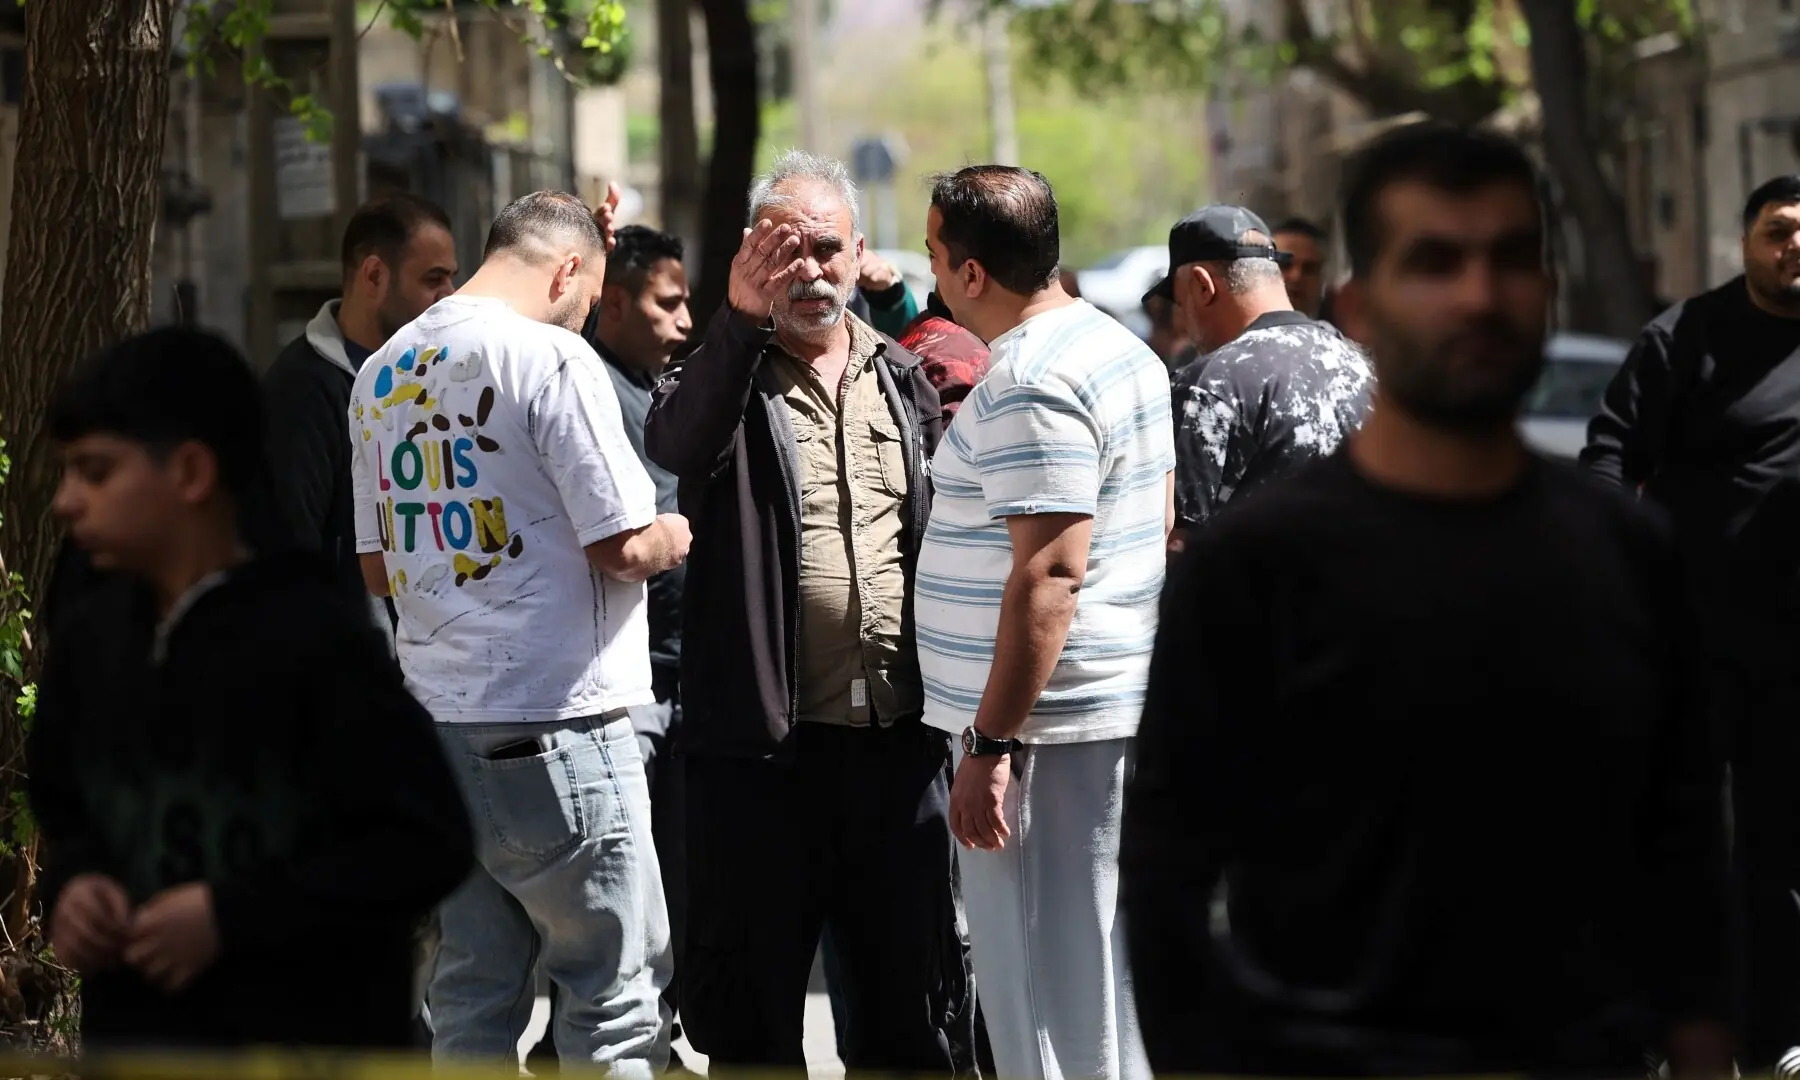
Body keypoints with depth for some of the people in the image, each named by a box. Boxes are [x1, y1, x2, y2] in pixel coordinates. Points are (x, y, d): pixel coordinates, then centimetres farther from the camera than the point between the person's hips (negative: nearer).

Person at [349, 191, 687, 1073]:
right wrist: (671, 538, 6)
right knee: (617, 992, 0)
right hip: (554, 727, -7)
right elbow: (625, 545, -14)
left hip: (436, 718, 8)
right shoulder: (550, 356, -11)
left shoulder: (381, 373, 13)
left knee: (473, 991, 11)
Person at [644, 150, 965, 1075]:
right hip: (765, 743, -4)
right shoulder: (726, 374, -1)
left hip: (898, 735, 4)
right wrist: (741, 318, -39)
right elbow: (674, 444, -25)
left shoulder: (903, 379, 13)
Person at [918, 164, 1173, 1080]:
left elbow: (1048, 576, -23)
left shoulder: (1028, 382, -17)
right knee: (1104, 991, 15)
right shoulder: (1122, 348, 14)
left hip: (1048, 729, -10)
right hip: (1125, 710, 10)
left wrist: (990, 746, -23)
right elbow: (1162, 526, 21)